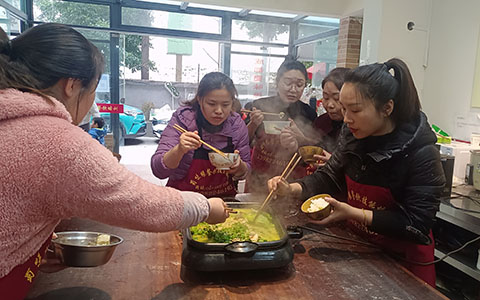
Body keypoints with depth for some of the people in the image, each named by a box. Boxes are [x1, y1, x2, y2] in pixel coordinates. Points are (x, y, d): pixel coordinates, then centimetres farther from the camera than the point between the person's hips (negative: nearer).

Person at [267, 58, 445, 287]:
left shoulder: (421, 153, -24)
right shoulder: (353, 137, -7)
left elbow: (417, 223, -24)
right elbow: (328, 177, 2)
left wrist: (354, 213, -33)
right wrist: (291, 189, -16)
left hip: (404, 260, -5)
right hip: (358, 247, 5)